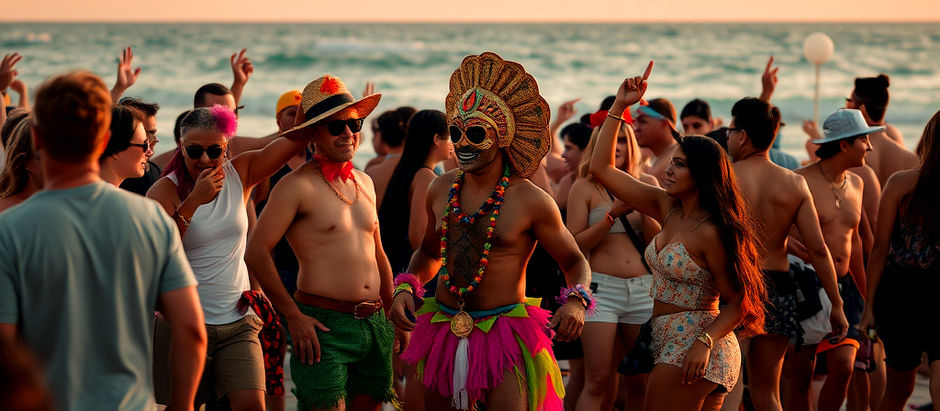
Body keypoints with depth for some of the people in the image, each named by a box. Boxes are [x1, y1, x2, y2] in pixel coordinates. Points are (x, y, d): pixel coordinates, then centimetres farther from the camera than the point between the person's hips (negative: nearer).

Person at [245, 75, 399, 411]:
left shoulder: (364, 182, 15)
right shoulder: (298, 185, -8)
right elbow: (256, 251, -12)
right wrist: (293, 316, -12)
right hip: (323, 326, -7)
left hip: (375, 325, 7)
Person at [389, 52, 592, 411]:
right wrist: (406, 287, 5)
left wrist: (574, 302, -18)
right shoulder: (441, 189, 6)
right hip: (442, 330, 5)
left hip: (505, 334, -4)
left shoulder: (531, 201, -8)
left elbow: (575, 263, 2)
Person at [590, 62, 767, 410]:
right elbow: (601, 168, 9)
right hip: (670, 340, 9)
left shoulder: (711, 232, -16)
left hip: (690, 348, -9)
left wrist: (705, 342, -27)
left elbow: (738, 302, -13)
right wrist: (619, 107, 5)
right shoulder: (667, 208, 7)